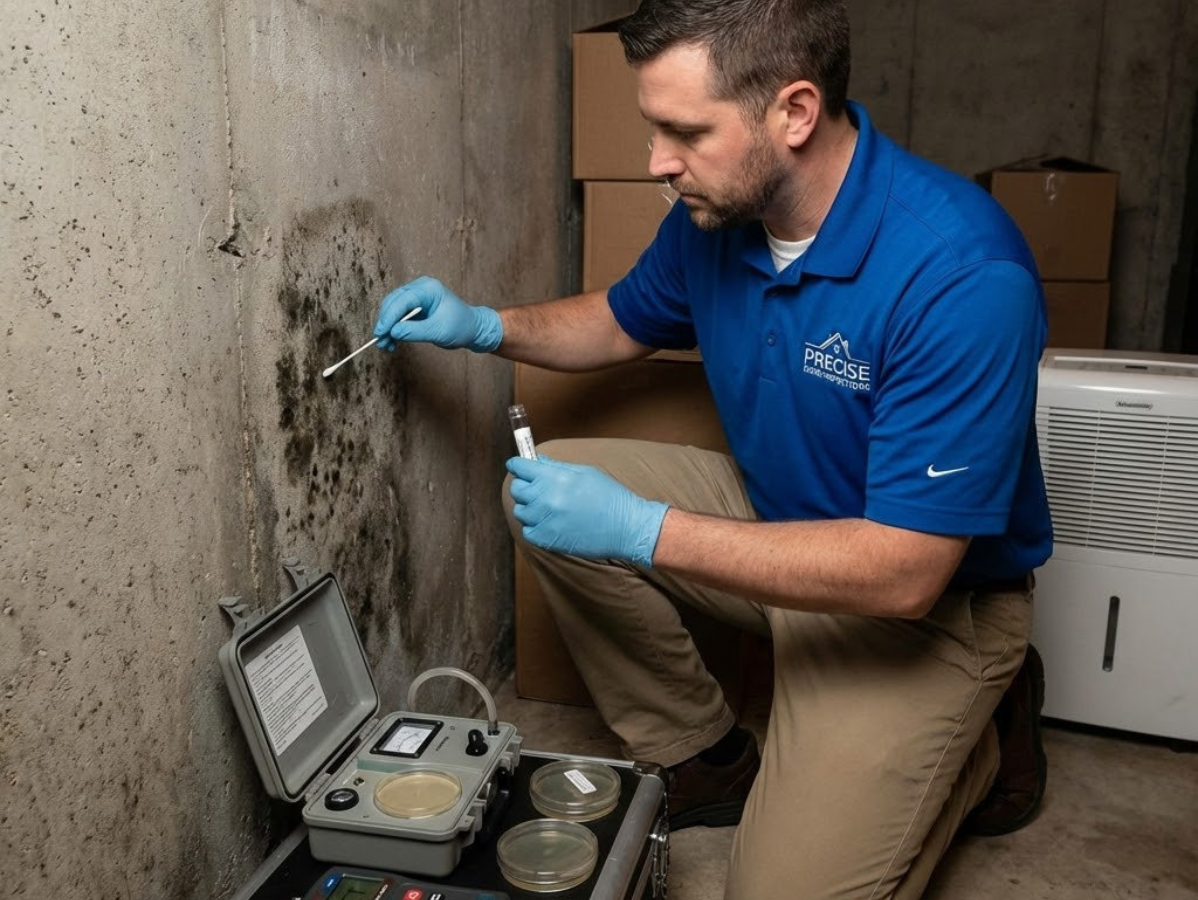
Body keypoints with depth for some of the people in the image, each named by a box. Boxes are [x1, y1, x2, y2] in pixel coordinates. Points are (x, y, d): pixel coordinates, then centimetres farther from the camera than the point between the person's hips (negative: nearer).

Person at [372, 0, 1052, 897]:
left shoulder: (962, 275, -32)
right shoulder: (718, 209, -10)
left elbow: (902, 573, -32)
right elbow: (625, 320, 12)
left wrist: (639, 529, -32)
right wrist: (488, 327, -6)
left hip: (931, 598, -6)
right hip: (775, 515, 7)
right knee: (547, 490, -6)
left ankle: (975, 739, 15)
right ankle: (703, 760, 7)